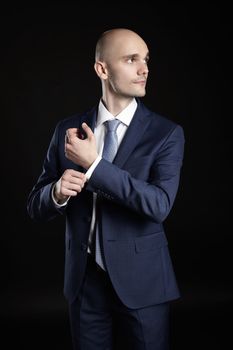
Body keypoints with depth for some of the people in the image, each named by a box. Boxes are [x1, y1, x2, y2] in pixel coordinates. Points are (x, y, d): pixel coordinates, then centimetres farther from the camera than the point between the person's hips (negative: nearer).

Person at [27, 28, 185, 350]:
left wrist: (94, 164, -22)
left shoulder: (167, 133, -7)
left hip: (141, 281, -2)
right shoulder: (68, 129, 1)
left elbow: (159, 205, -21)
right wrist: (57, 191, -18)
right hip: (84, 279, 2)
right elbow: (36, 206, 4)